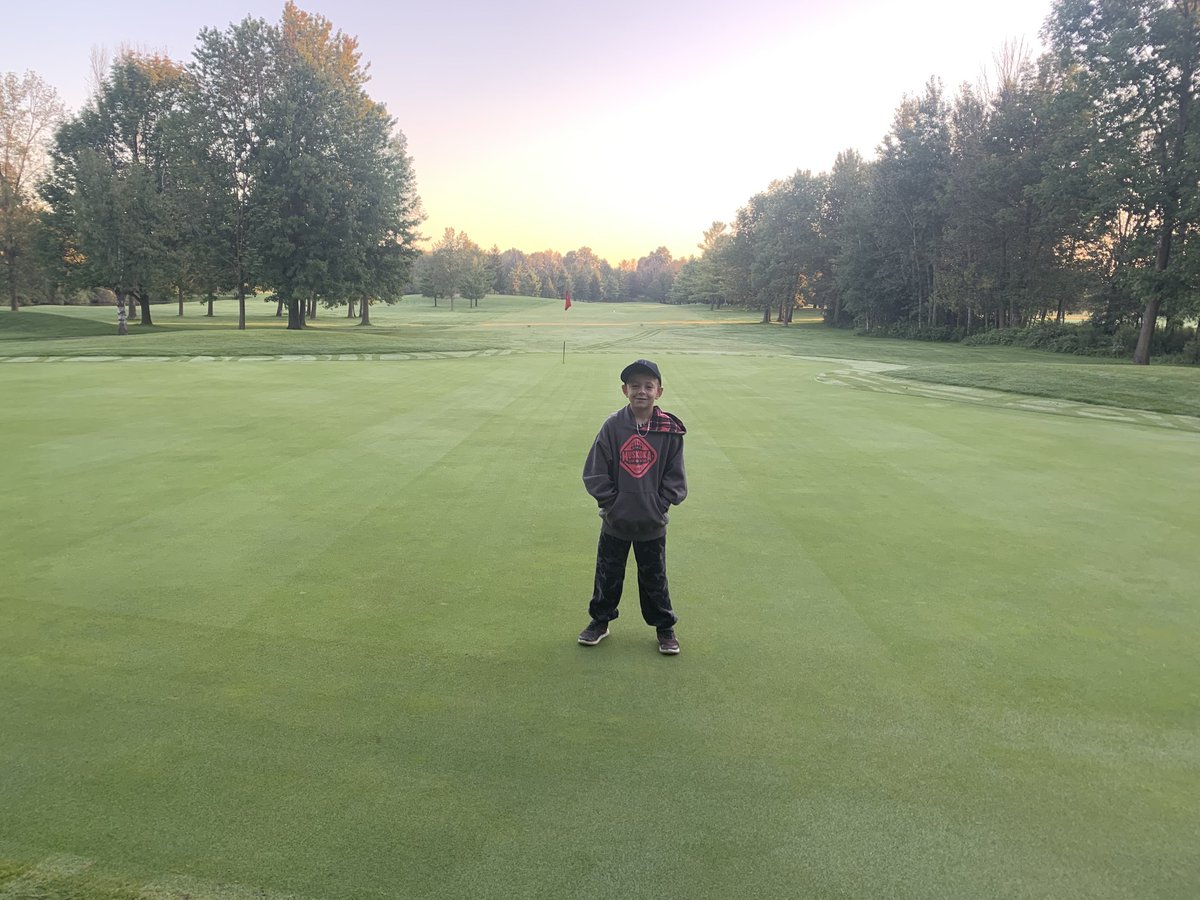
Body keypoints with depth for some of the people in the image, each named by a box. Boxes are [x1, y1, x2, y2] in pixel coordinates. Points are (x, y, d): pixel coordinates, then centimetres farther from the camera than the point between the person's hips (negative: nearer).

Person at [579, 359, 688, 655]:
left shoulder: (670, 430, -8)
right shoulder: (612, 426, -8)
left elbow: (675, 475, -2)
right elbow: (595, 472, -5)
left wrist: (660, 504, -8)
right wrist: (611, 502, -9)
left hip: (652, 524, -1)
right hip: (615, 522, 1)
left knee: (654, 578, 14)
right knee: (608, 575, 16)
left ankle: (664, 627, 31)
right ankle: (600, 621, 35)